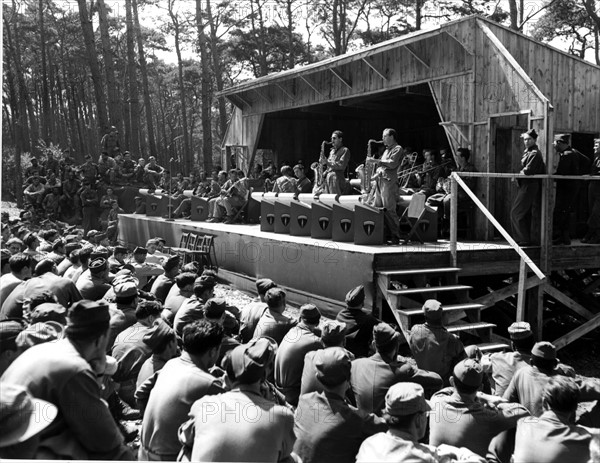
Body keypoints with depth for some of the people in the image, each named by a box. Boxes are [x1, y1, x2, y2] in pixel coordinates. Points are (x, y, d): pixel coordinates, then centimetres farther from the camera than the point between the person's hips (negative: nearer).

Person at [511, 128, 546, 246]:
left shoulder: (534, 153, -13)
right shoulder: (527, 152, 17)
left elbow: (528, 170, -22)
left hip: (528, 187, -10)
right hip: (525, 186, 10)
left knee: (516, 213, -10)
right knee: (525, 214, 13)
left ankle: (523, 239, -6)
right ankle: (525, 239, 19)